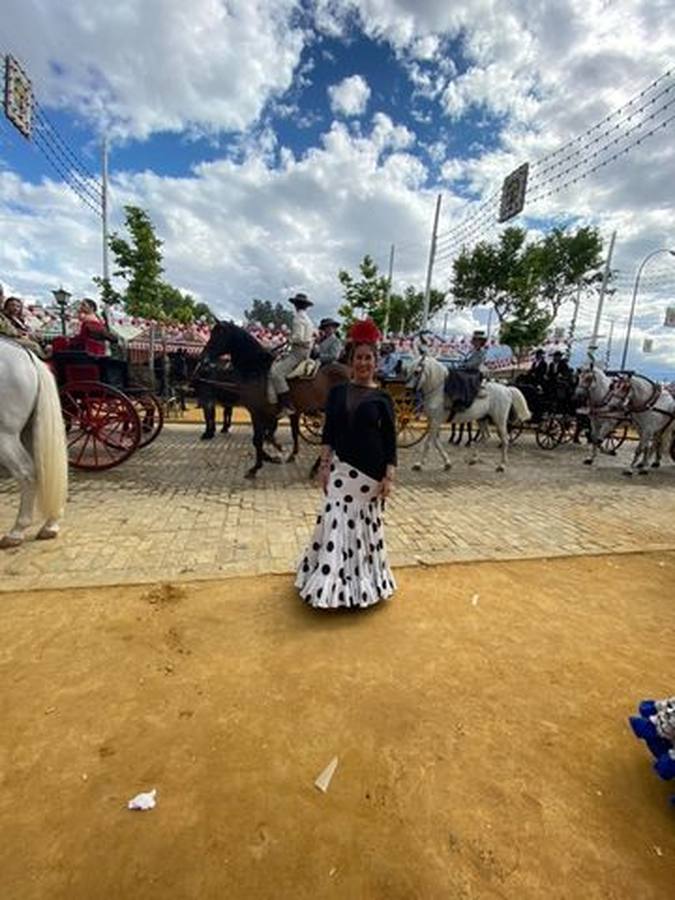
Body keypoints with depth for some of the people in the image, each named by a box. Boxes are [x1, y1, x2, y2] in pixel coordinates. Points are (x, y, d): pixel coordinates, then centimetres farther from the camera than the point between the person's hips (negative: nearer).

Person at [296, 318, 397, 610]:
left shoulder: (381, 399, -2)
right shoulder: (337, 393, 3)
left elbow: (390, 441, -3)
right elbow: (328, 433, 4)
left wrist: (389, 477, -8)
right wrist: (324, 464, -3)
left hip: (370, 470, -1)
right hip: (341, 467, 2)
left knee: (365, 522, 11)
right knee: (336, 520, 3)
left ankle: (363, 578, 31)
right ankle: (333, 582, 21)